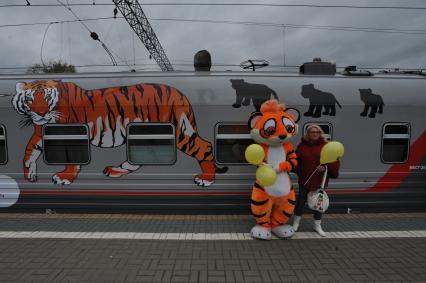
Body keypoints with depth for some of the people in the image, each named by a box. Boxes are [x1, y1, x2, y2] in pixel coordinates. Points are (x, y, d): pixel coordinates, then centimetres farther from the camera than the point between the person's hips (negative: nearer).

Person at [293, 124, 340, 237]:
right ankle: (296, 221, 31)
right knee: (301, 200, 9)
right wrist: (300, 172, -5)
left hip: (320, 180, 0)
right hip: (305, 179, 0)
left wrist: (325, 167, -20)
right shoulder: (302, 145, 0)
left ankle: (317, 224, 31)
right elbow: (296, 160, 5)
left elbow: (334, 161, -5)